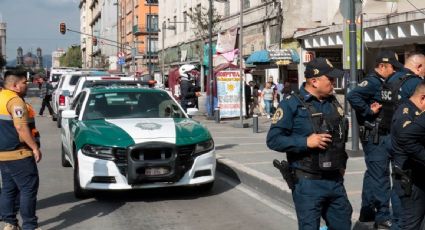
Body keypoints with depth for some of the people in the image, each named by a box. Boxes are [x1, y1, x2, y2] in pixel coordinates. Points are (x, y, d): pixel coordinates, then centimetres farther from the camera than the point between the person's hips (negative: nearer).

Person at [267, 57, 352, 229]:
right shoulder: (292, 104, -9)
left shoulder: (333, 103, 13)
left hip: (335, 181, 7)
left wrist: (342, 163, 16)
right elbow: (273, 139, -15)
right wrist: (306, 142, -23)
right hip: (307, 183, -7)